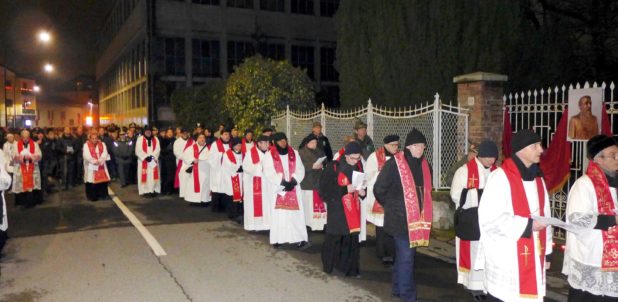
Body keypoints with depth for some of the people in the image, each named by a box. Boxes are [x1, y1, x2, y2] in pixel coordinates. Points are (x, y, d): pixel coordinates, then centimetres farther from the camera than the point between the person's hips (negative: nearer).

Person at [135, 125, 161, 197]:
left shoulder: (155, 139, 9)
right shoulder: (140, 139, 0)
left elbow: (157, 149, -1)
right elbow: (138, 150, -8)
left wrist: (152, 156, -16)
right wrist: (146, 157, -17)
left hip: (153, 161, 2)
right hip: (143, 161, -2)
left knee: (153, 175, 1)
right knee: (145, 176, -4)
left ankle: (153, 190, 4)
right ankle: (146, 191, -1)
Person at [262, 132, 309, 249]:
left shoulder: (294, 153, 9)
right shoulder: (269, 155, -2)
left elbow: (300, 170, 5)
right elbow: (268, 173, -10)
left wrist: (293, 181, -12)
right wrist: (283, 182, -17)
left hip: (293, 188, 2)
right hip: (277, 189, -2)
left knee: (295, 214, -2)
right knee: (278, 215, 0)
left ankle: (299, 239, -1)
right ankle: (277, 239, 7)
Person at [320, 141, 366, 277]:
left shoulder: (359, 166, 3)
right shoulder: (333, 167, -11)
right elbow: (325, 188, -13)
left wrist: (363, 192, -6)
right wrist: (345, 189, -21)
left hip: (353, 209, 4)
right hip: (337, 209, -4)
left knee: (353, 239, 5)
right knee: (334, 238, 7)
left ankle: (350, 268, 20)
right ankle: (328, 266, 27)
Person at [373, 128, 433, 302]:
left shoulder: (425, 165, 6)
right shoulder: (394, 164, -14)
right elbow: (379, 190, -8)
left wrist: (422, 210, 14)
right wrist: (392, 206, 2)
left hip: (417, 218, 6)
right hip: (400, 219, -6)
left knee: (404, 255, 17)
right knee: (406, 257, -5)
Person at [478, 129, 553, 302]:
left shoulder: (537, 178, 11)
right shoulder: (501, 177, -14)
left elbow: (544, 215, 15)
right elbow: (490, 218, -19)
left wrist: (547, 251, 13)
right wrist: (527, 225, -16)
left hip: (533, 257, 7)